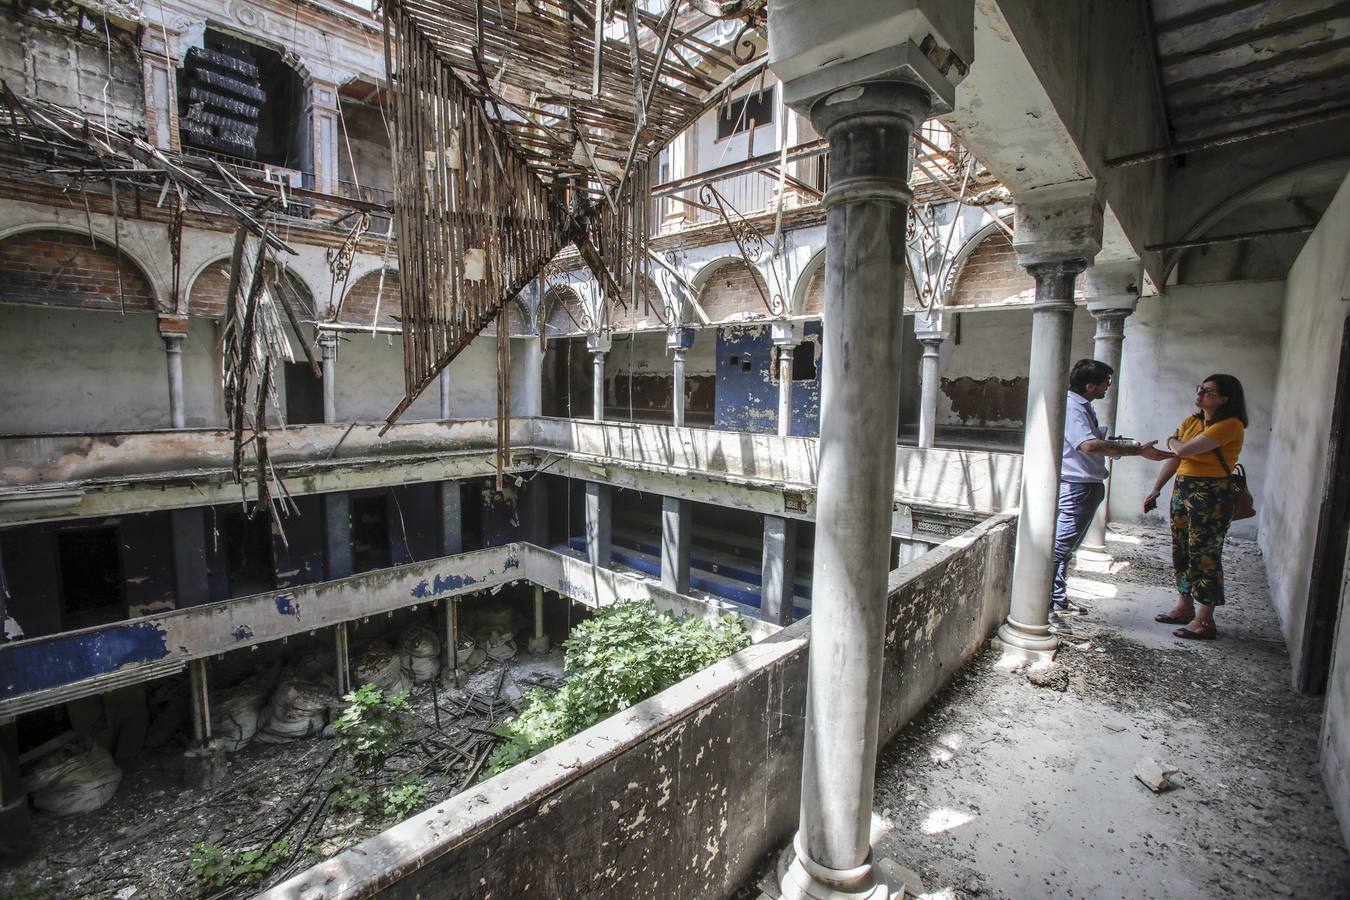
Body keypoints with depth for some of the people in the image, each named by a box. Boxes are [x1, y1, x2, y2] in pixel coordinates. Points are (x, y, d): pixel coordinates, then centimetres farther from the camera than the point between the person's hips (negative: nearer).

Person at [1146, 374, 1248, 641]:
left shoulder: (1230, 425, -14)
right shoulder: (1191, 421, 12)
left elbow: (1183, 451, -20)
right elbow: (1173, 460, 13)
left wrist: (1172, 441, 3)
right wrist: (1155, 490, 9)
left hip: (1211, 495, -8)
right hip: (1183, 490, 8)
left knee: (1204, 555, -3)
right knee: (1181, 551, 14)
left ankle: (1204, 621, 5)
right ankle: (1185, 607, 27)